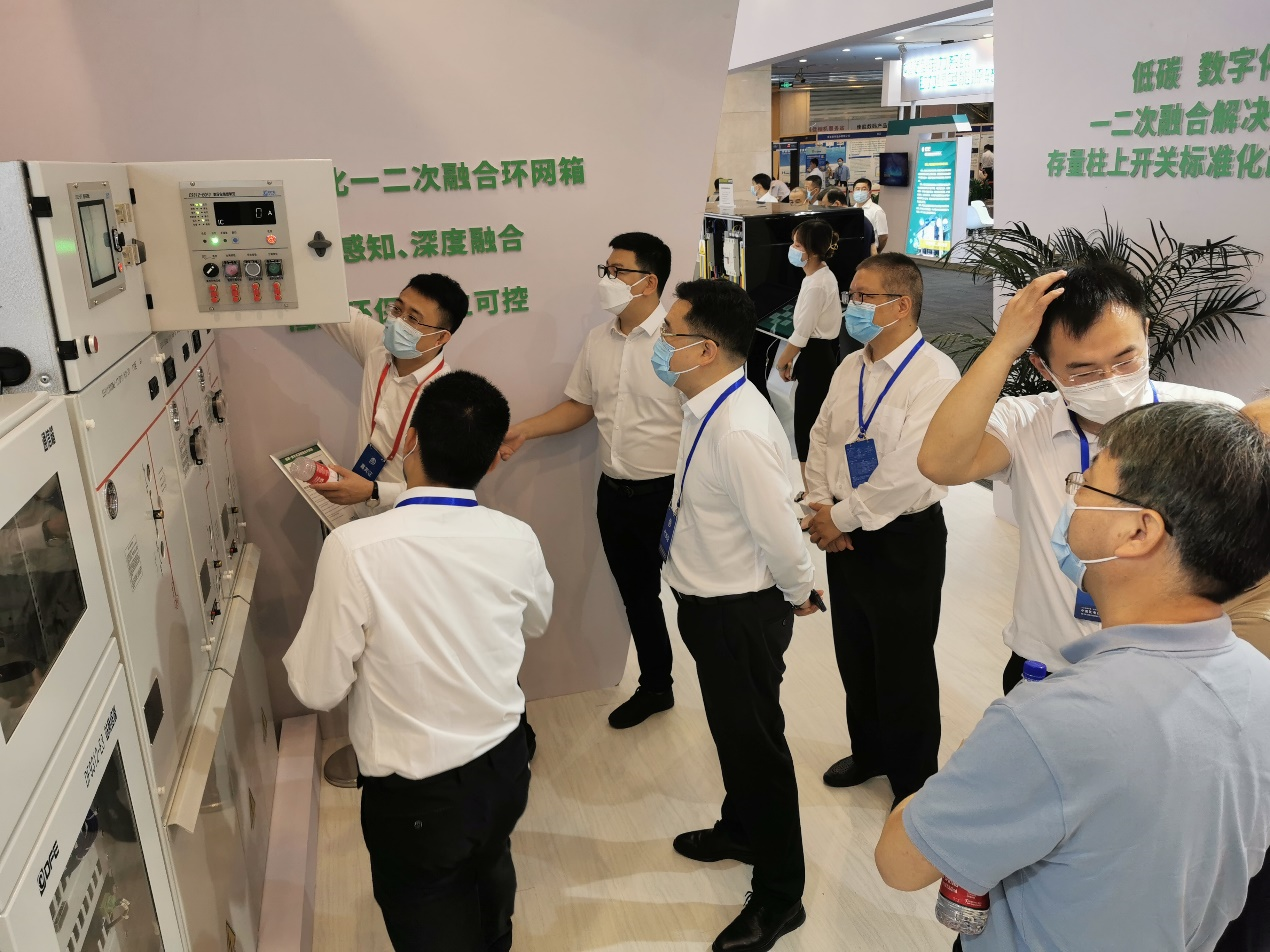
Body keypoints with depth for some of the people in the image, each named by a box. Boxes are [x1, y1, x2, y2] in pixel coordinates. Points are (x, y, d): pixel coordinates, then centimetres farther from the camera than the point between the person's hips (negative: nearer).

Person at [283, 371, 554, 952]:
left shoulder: (355, 548, -26)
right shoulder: (517, 541, -13)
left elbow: (318, 689, -16)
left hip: (414, 795, -4)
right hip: (503, 767, 5)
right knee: (489, 874, 34)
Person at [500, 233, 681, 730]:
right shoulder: (597, 340, 6)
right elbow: (579, 406, 16)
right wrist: (524, 429, 5)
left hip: (667, 494, -7)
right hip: (614, 493, 7)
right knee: (637, 596, 21)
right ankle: (655, 687, 41)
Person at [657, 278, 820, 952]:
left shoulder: (738, 431, -32)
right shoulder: (708, 408, -1)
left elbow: (780, 531, -28)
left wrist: (797, 593, -9)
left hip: (741, 614, -9)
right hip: (710, 601, 9)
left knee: (754, 743, 9)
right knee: (730, 729, 28)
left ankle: (779, 896, 31)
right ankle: (740, 829, 55)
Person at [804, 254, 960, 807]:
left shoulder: (935, 374, -18)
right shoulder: (850, 369, 7)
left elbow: (911, 471, -25)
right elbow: (821, 439, 9)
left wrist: (841, 516, -17)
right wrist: (822, 507, -6)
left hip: (905, 540, -7)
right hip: (845, 538, 7)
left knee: (904, 669, 8)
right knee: (854, 656, 21)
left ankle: (913, 781, 29)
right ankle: (869, 752, 44)